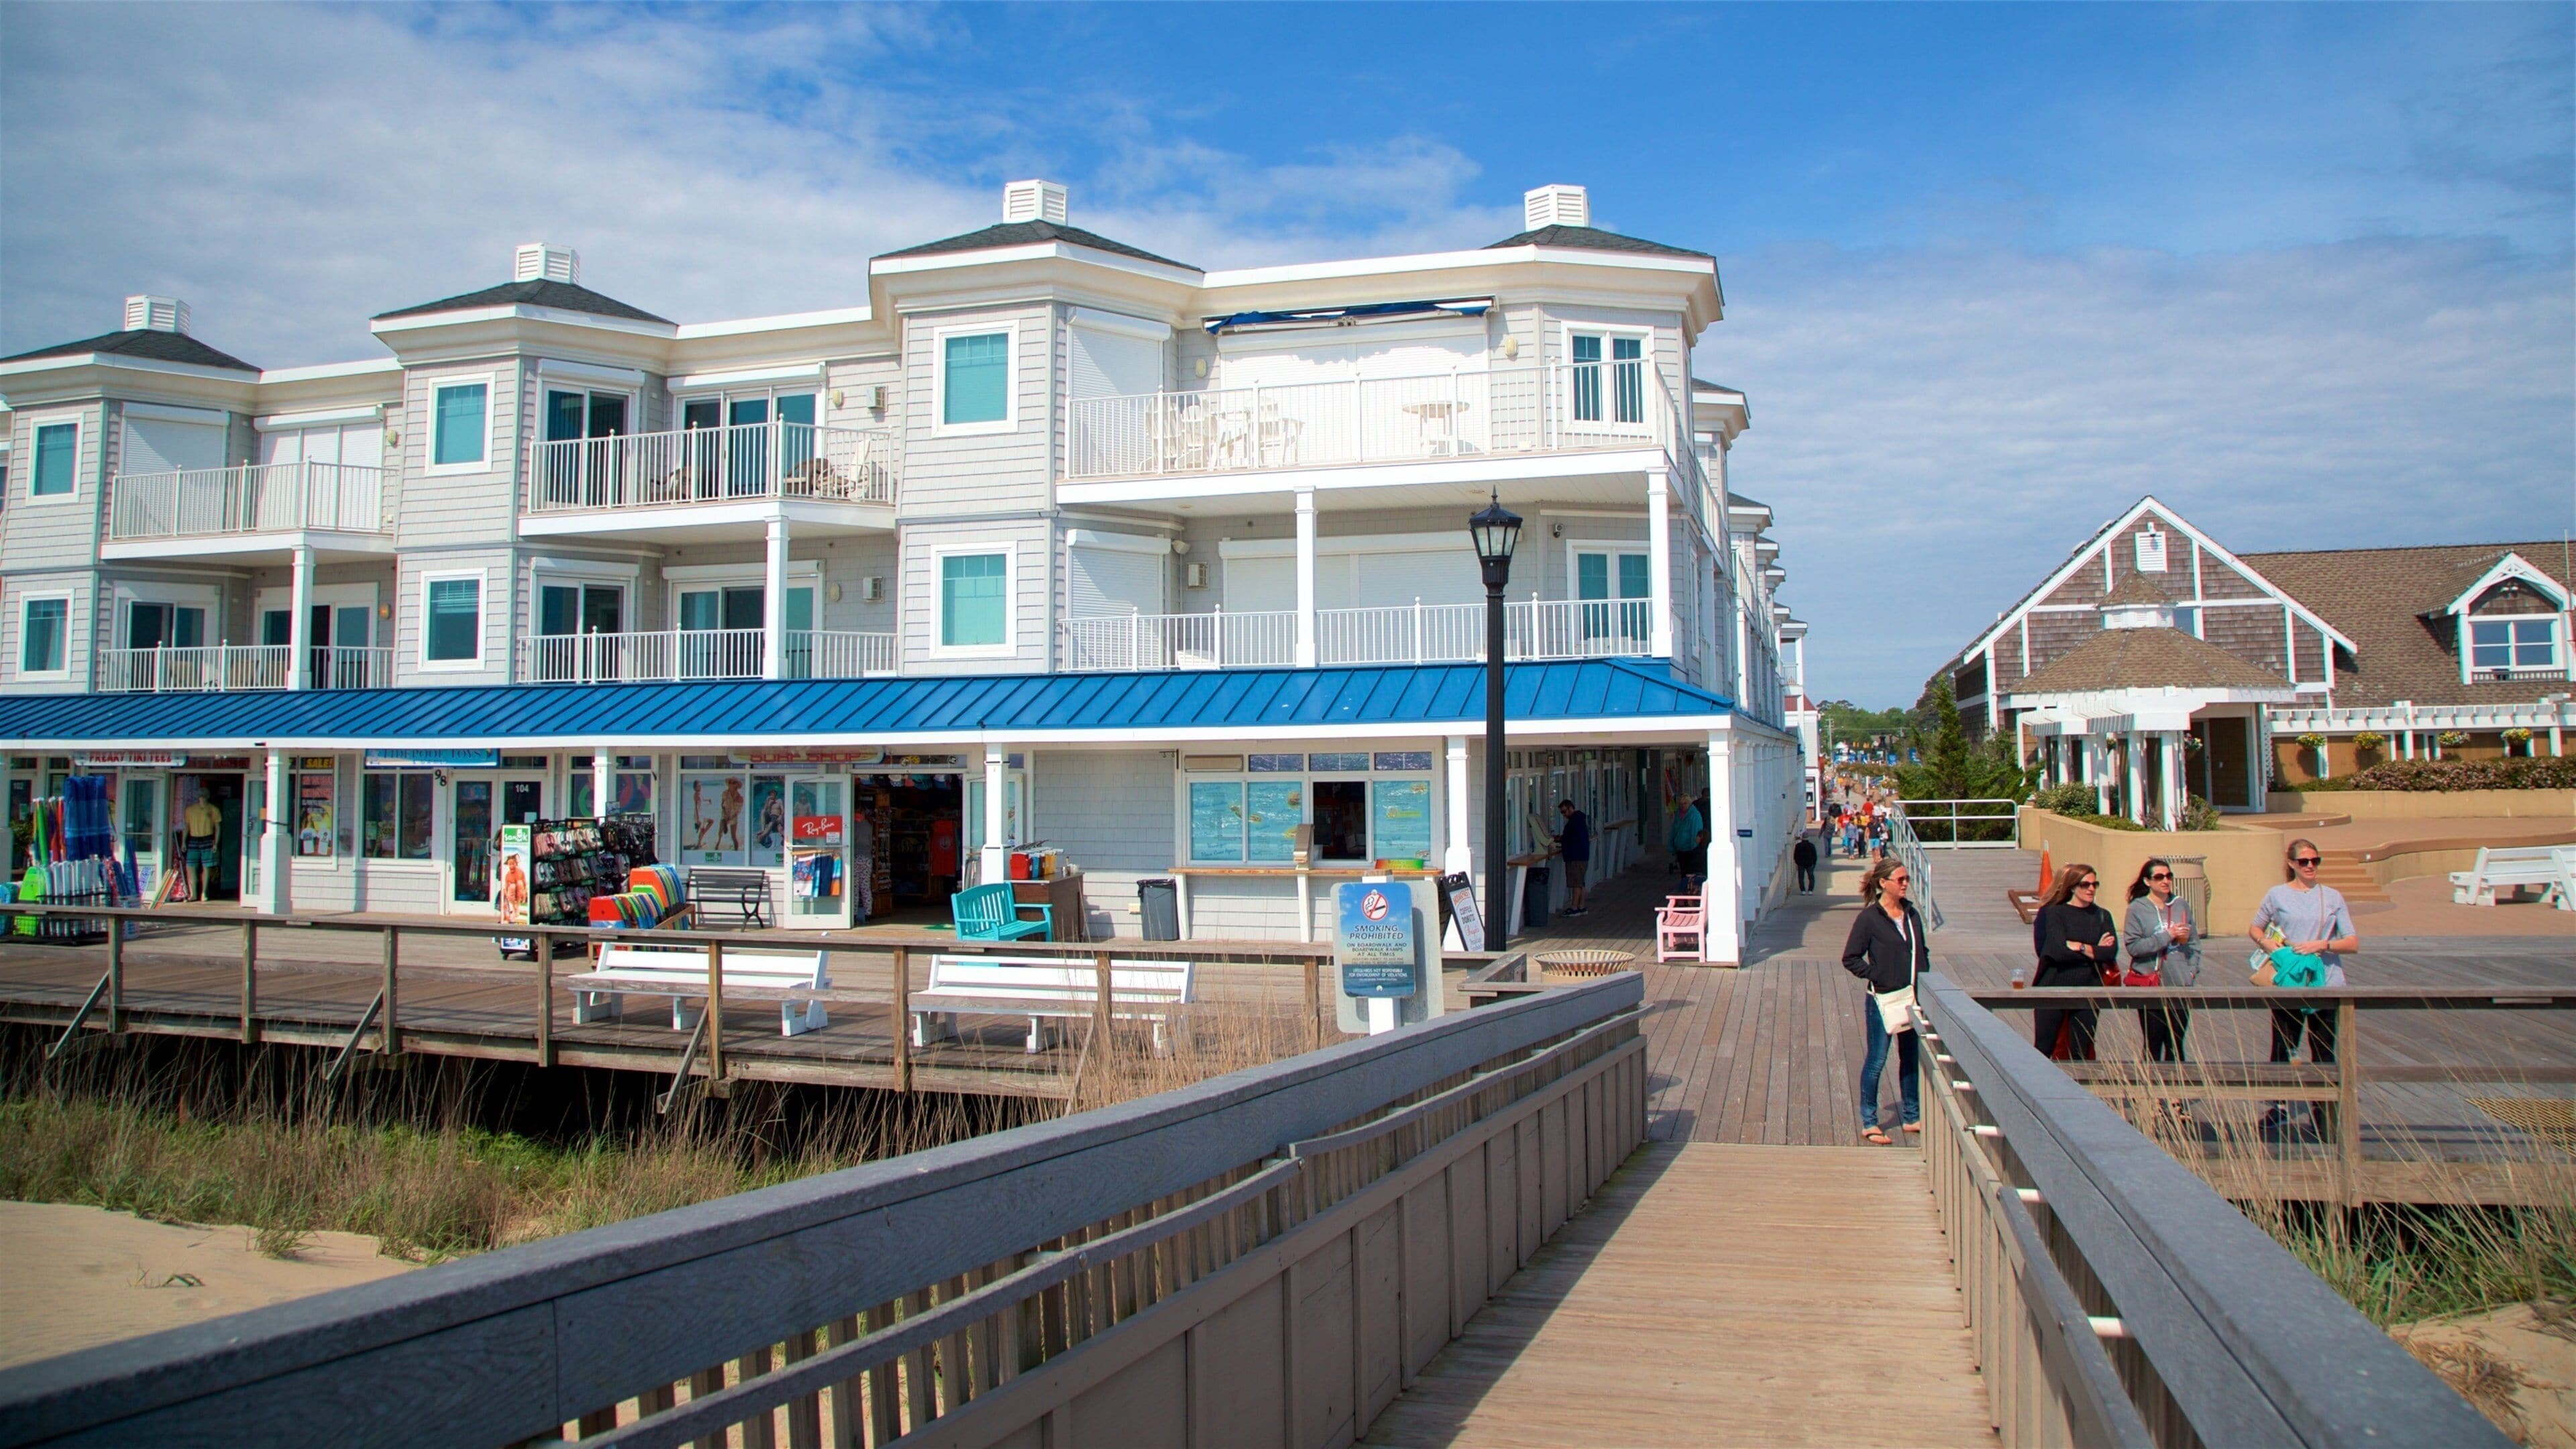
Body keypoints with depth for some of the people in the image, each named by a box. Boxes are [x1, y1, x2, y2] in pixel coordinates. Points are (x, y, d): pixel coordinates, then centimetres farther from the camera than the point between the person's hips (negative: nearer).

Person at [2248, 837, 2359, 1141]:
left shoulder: (2332, 897, 7)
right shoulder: (2277, 895, 5)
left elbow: (2353, 942, 3)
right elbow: (2254, 929, 17)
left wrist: (2322, 945, -14)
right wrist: (2266, 942, -4)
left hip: (2326, 985, 1)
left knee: (2324, 1053, 2)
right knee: (2282, 1049, 3)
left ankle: (2323, 1116, 12)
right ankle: (2278, 1109, 15)